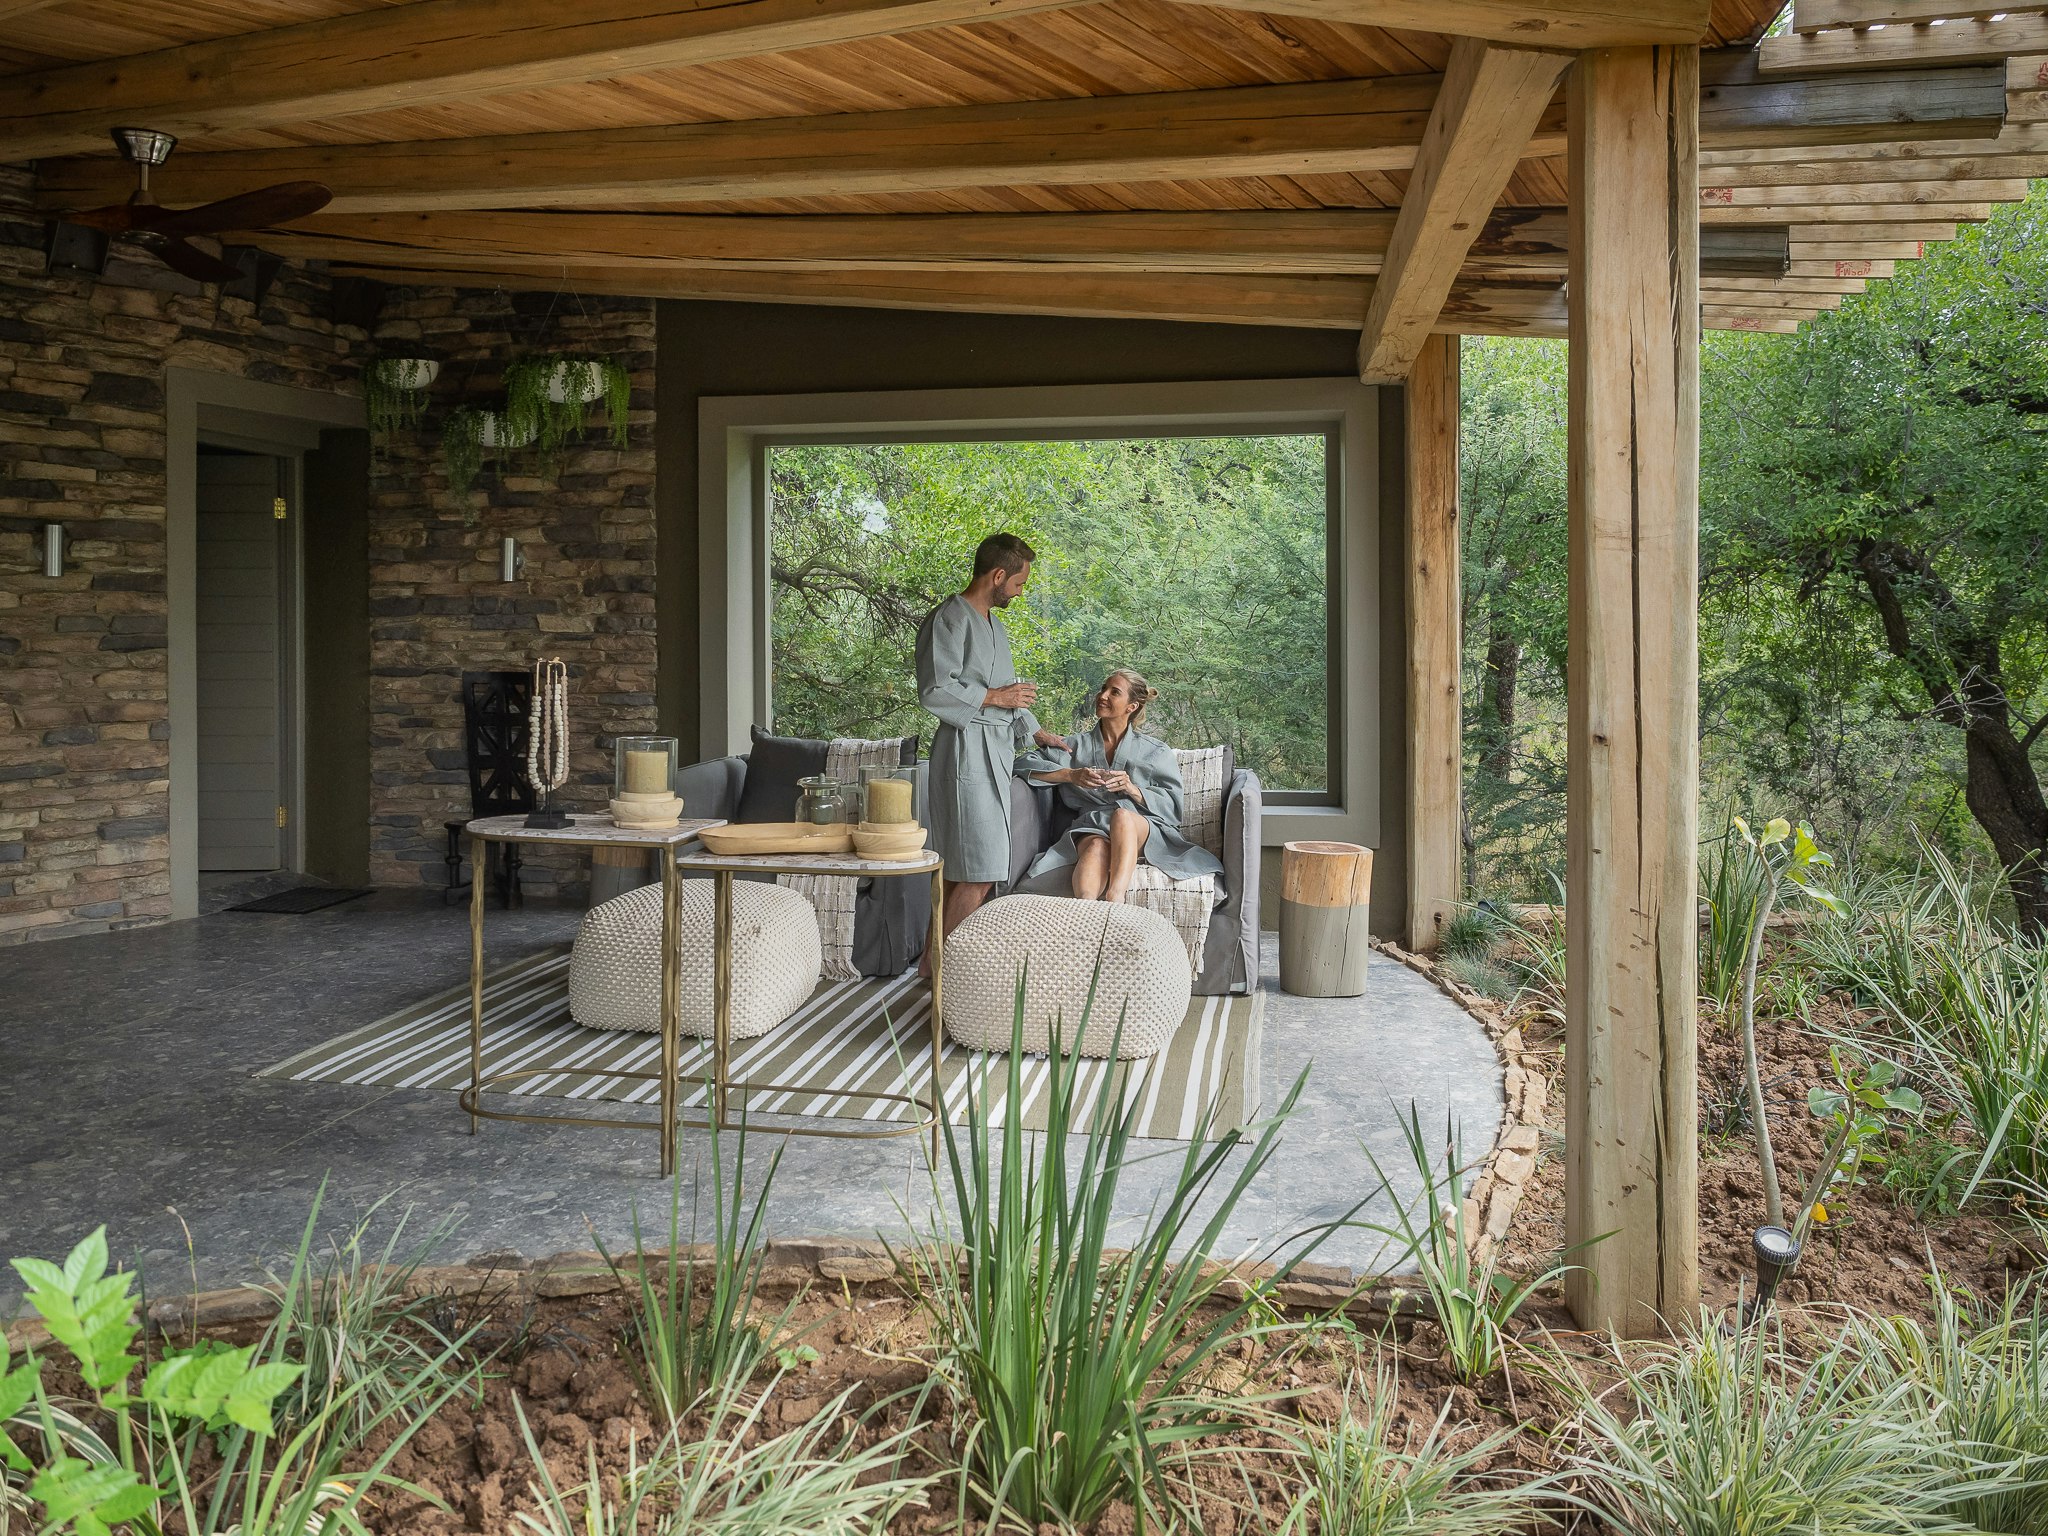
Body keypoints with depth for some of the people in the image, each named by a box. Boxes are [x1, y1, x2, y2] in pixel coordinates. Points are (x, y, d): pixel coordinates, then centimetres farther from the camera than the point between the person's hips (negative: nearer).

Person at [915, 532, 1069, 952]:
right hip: (967, 749, -9)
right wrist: (994, 697, -13)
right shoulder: (949, 619, -10)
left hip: (995, 751, 9)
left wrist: (1034, 730, 30)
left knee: (965, 871, 8)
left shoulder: (993, 623, 20)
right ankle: (936, 960, -4)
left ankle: (939, 958, 12)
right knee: (977, 874, -11)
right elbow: (934, 691, -18)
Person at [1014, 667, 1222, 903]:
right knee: (1097, 846, -38)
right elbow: (1025, 764, 13)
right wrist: (1070, 775, -3)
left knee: (1122, 815, -38)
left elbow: (1174, 803, 10)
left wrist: (1132, 789, -8)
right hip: (1092, 828, 1)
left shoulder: (1155, 750, 20)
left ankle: (1114, 900, -60)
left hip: (1144, 830, -1)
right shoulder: (1078, 745, 23)